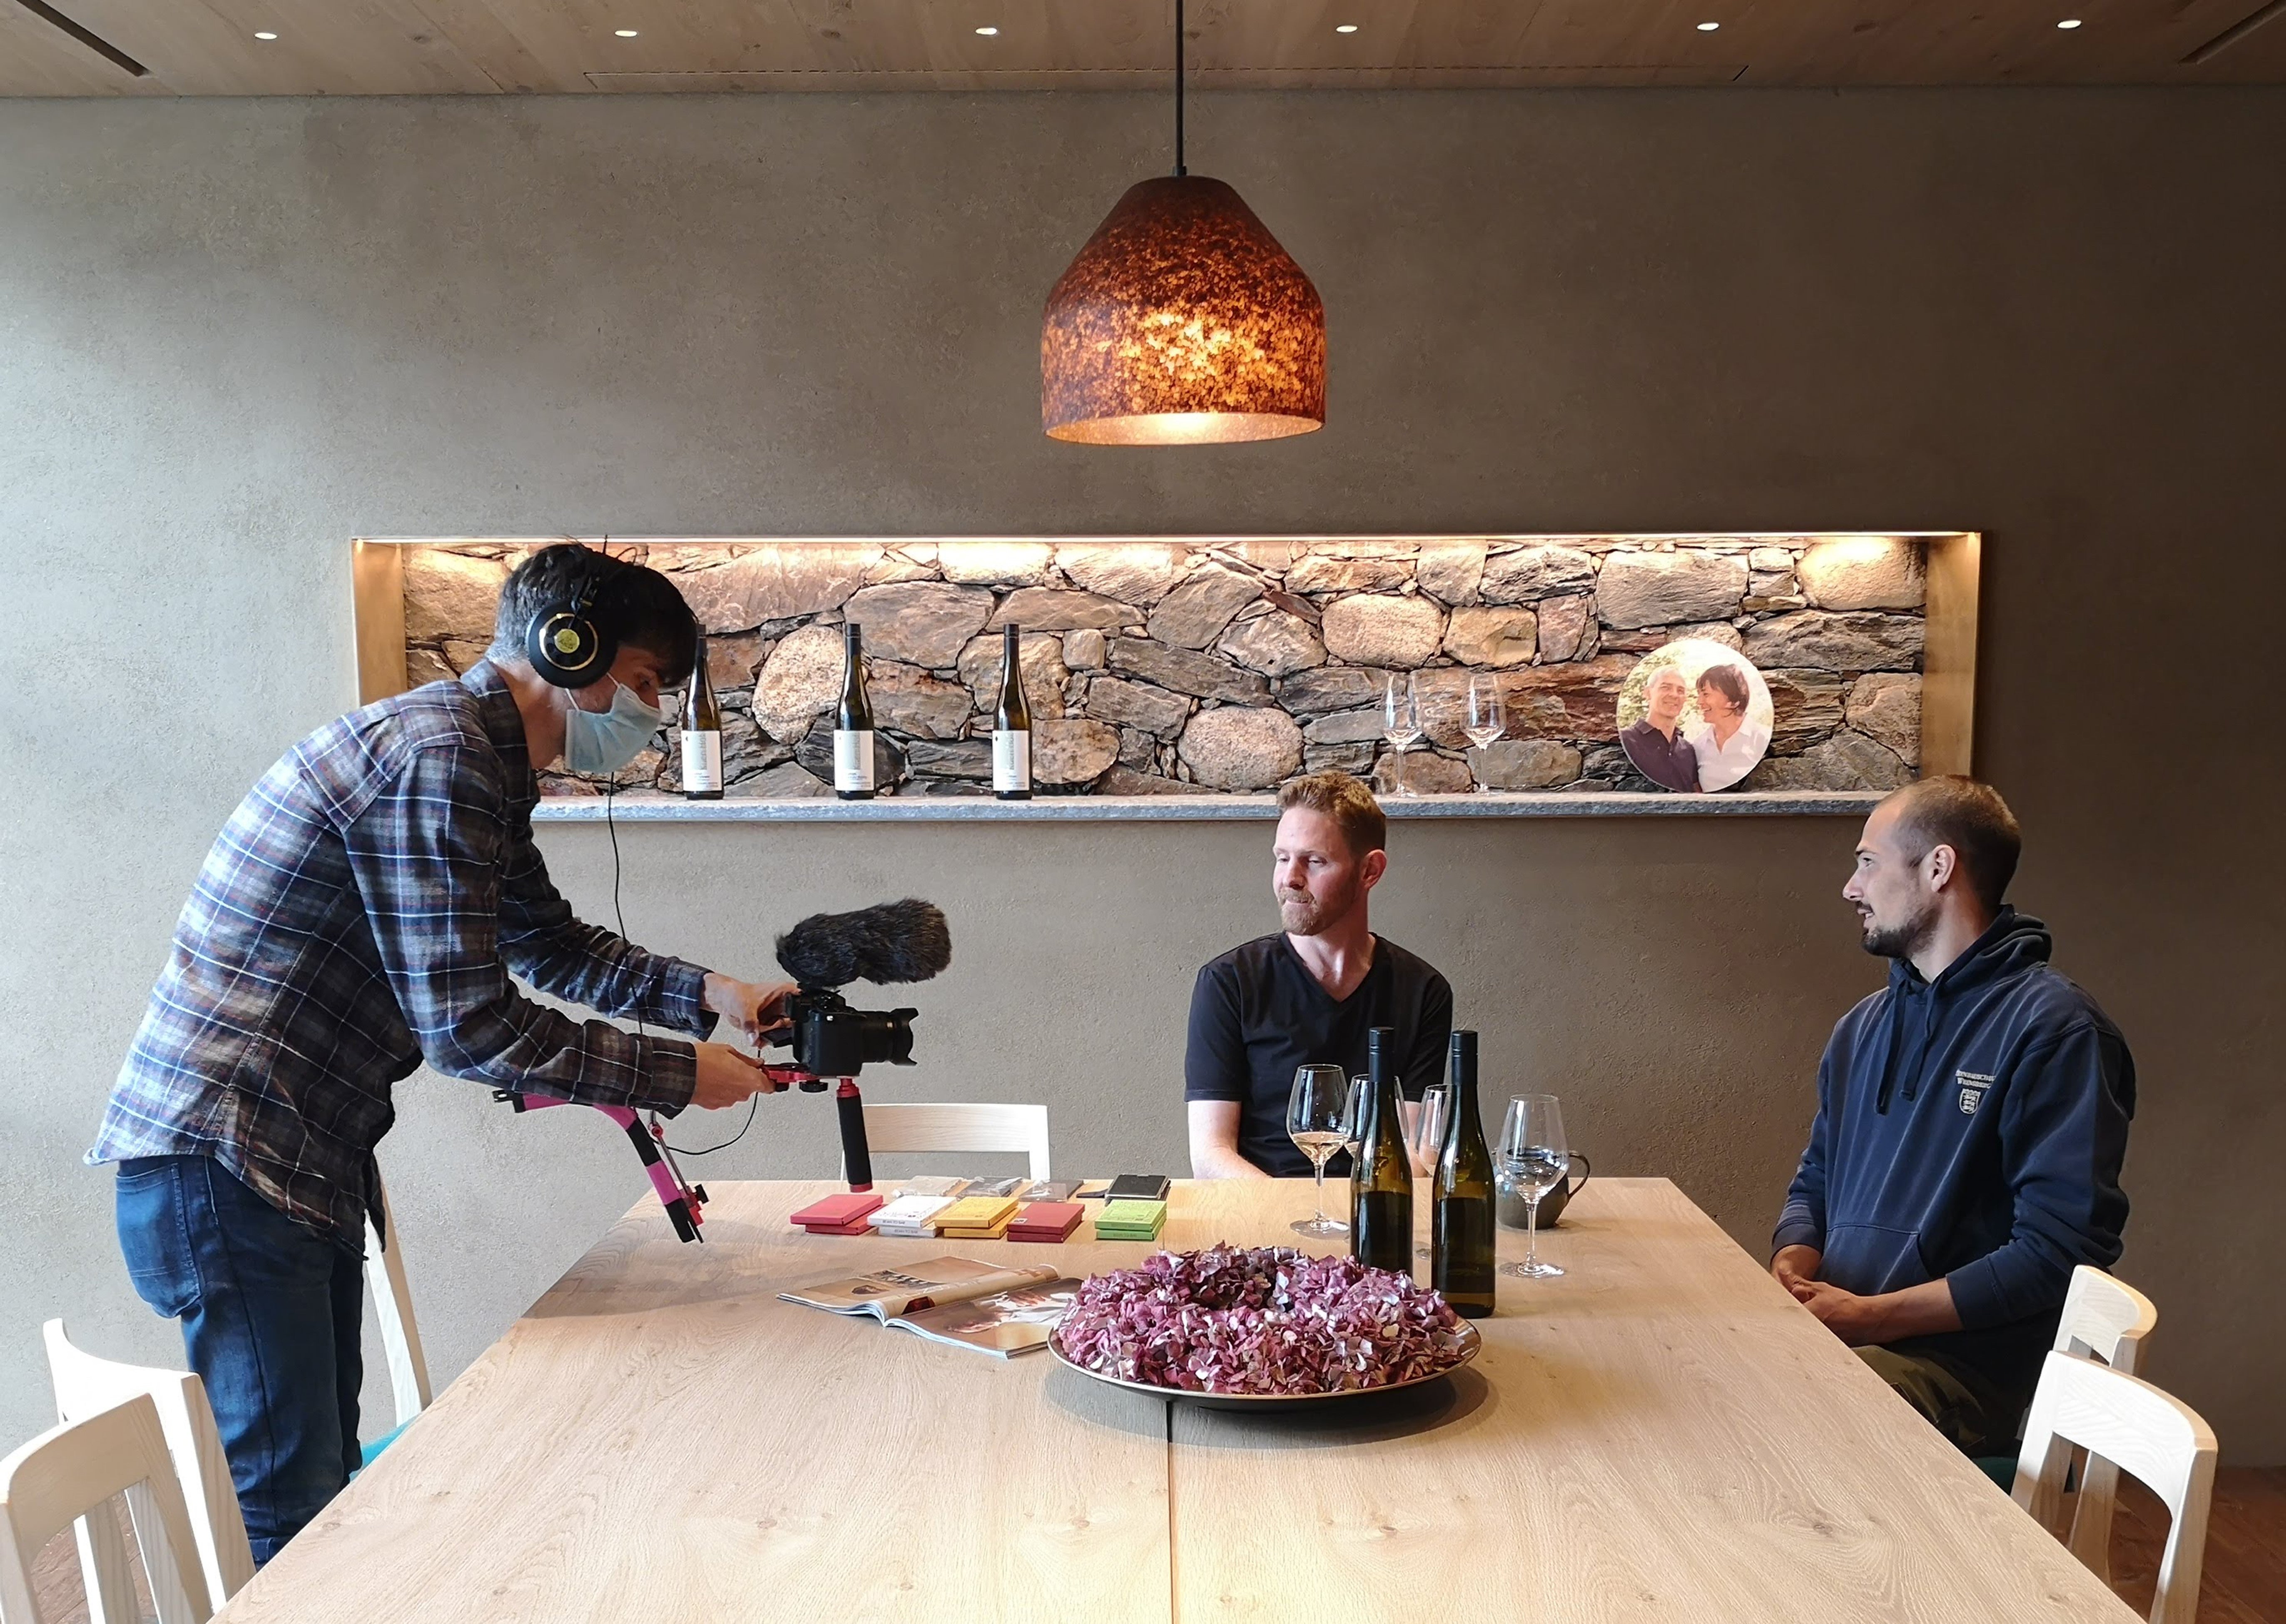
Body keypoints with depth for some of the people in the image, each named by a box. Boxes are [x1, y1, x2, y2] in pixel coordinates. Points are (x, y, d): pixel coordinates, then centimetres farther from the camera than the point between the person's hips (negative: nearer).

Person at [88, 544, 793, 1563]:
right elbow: (469, 1027, -22)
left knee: (325, 1477, 15)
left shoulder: (481, 767, 14)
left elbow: (554, 947, 24)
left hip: (310, 1164, 11)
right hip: (223, 1159, -11)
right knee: (288, 1504, -7)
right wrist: (677, 1077, -13)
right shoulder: (436, 756, -20)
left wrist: (709, 995, 9)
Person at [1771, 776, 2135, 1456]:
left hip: (1963, 1365, -7)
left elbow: (2059, 1249, -15)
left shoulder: (2055, 1029, -9)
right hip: (1831, 1328, 7)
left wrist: (1872, 1316, -15)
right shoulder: (1864, 1026, 17)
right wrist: (1792, 1269, 0)